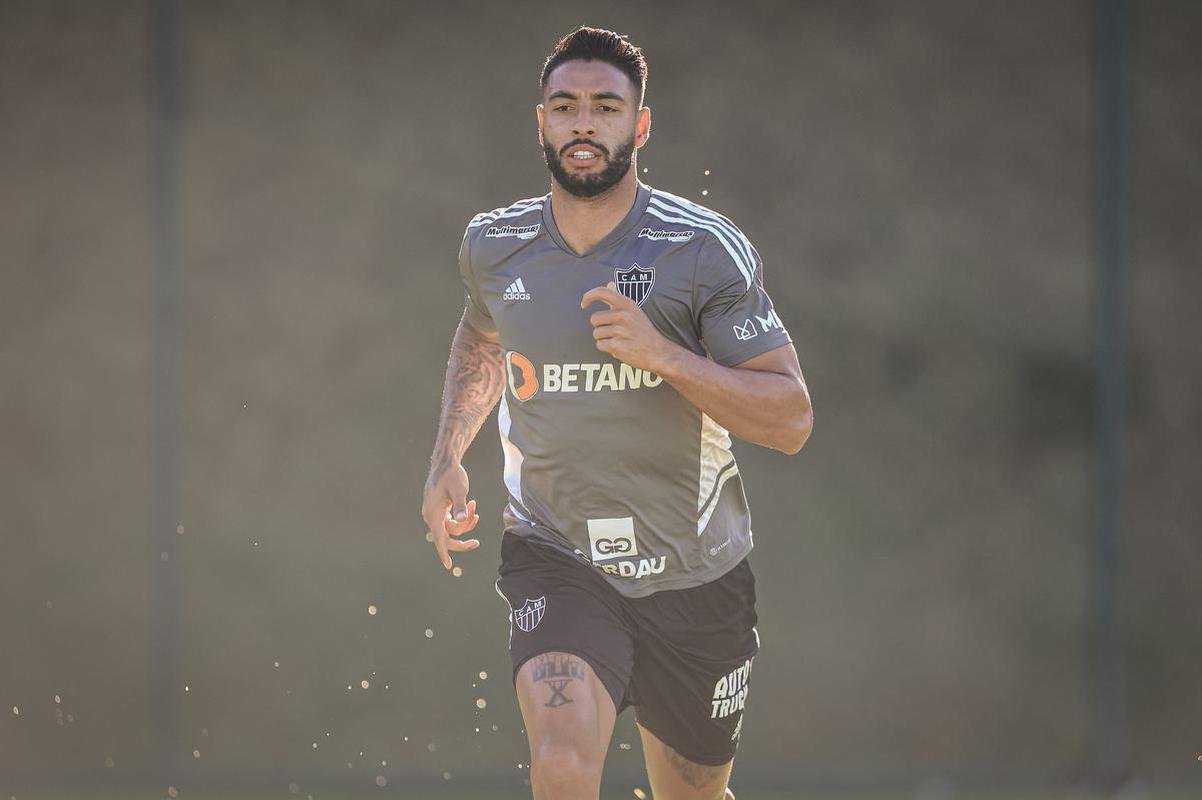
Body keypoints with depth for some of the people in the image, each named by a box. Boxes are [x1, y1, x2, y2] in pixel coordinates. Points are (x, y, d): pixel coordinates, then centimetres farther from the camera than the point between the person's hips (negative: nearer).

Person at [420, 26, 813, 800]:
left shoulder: (706, 250, -12)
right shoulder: (493, 245, -1)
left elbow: (791, 420, -15)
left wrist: (661, 353, -27)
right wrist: (448, 459, 10)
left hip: (694, 573, 0)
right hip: (555, 558, 0)